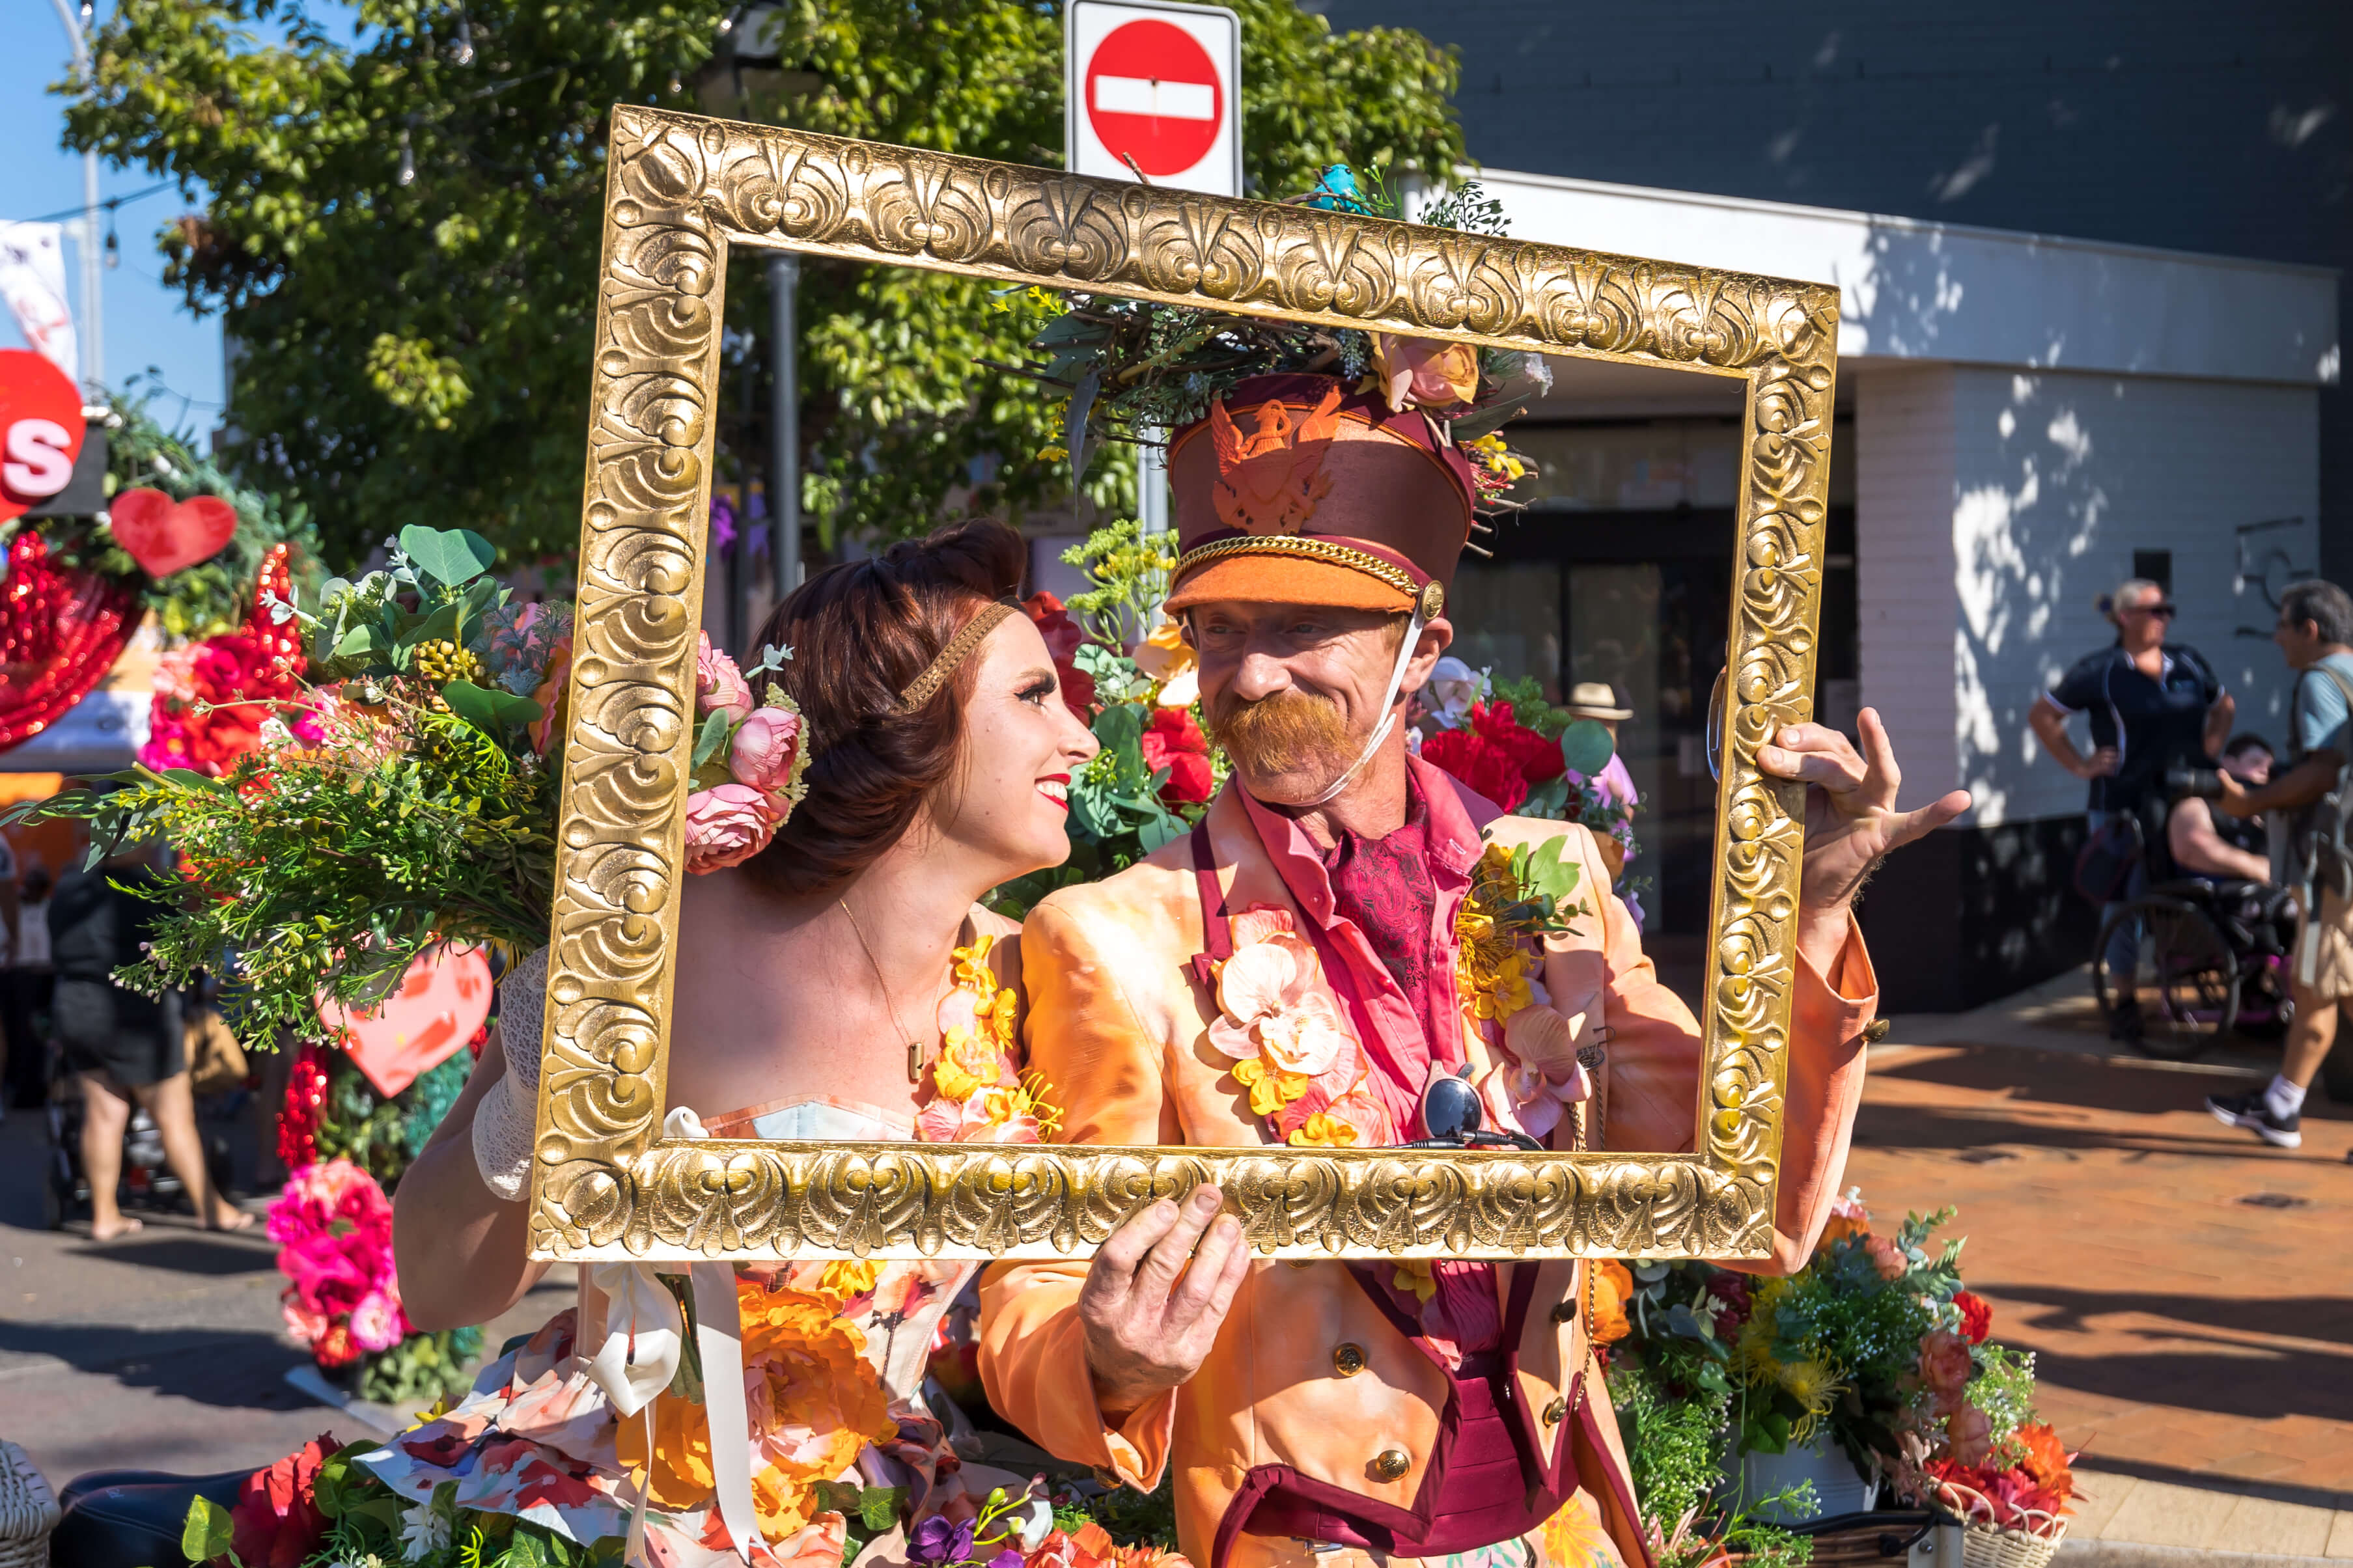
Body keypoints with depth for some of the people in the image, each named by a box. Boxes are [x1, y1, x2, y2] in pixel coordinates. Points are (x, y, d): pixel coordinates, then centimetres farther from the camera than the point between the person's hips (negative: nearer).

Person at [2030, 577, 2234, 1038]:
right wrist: (2080, 765, -5)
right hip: (2122, 805, -4)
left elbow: (2224, 704, 27)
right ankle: (2123, 998, 8)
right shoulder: (2100, 671, -5)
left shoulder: (2188, 664, 8)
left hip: (2183, 801, 4)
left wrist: (2211, 745, 11)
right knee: (2123, 900, -1)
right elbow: (2042, 716, 0)